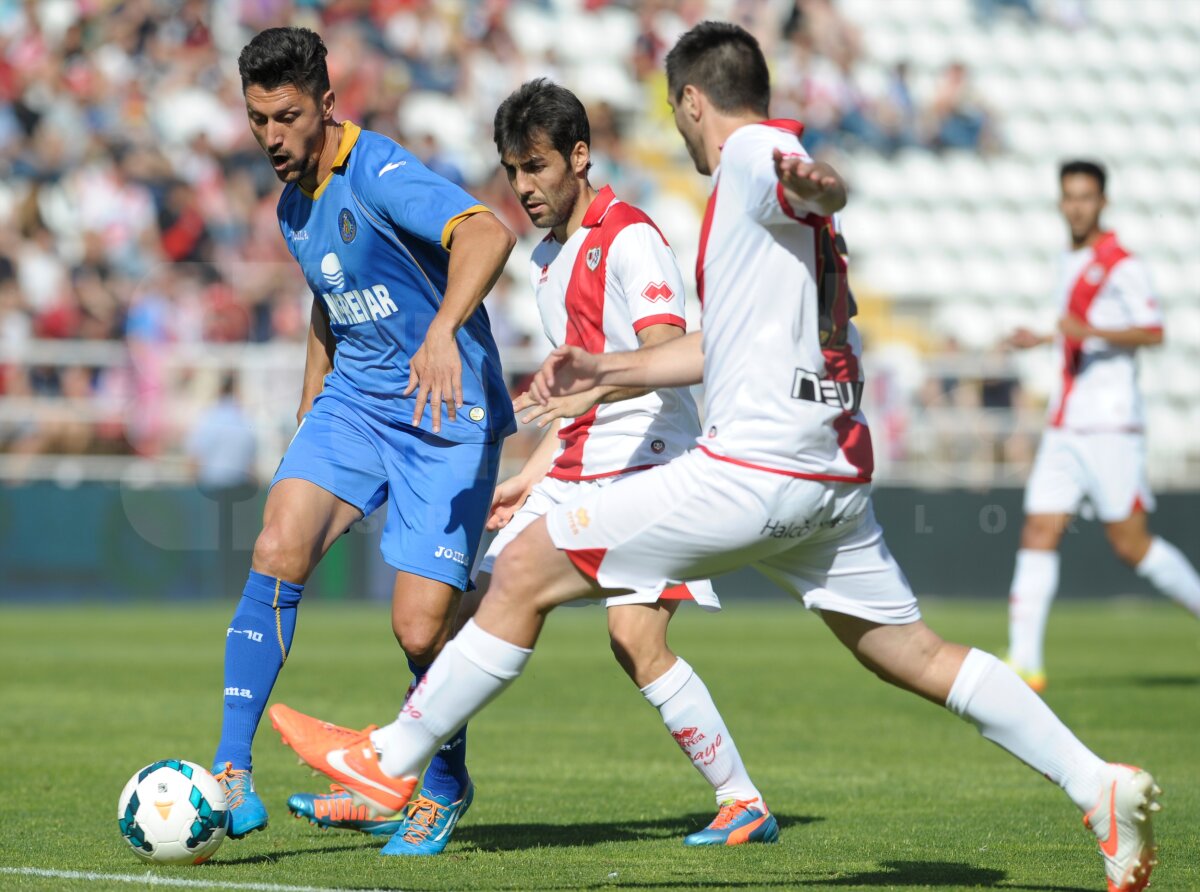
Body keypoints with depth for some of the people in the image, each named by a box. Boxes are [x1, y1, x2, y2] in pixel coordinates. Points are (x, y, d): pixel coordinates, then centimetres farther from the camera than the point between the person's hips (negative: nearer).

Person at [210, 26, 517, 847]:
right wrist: (307, 422, 23)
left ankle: (445, 782, 21)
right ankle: (232, 773, -17)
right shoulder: (294, 205, 9)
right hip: (354, 402, 6)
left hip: (447, 416, -6)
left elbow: (488, 233, -36)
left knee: (421, 628, -10)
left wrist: (443, 331, -51)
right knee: (279, 549, -19)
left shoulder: (379, 173, -18)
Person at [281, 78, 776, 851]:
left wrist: (590, 389, -39)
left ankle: (744, 803, -9)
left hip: (647, 467, -9)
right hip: (575, 475, 9)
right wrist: (534, 475, 22)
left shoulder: (630, 238, -10)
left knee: (635, 637, -20)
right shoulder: (547, 259, 17)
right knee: (478, 616, 2)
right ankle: (410, 789, 7)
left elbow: (668, 355, -23)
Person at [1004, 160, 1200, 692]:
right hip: (1064, 428, 7)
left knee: (1131, 544, -5)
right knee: (1038, 535, -4)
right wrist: (1044, 340, 33)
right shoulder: (1073, 264, 17)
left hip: (1110, 426, -7)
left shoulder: (1121, 266, -7)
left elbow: (1152, 332, -17)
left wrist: (1091, 332, -28)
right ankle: (1024, 662, -8)